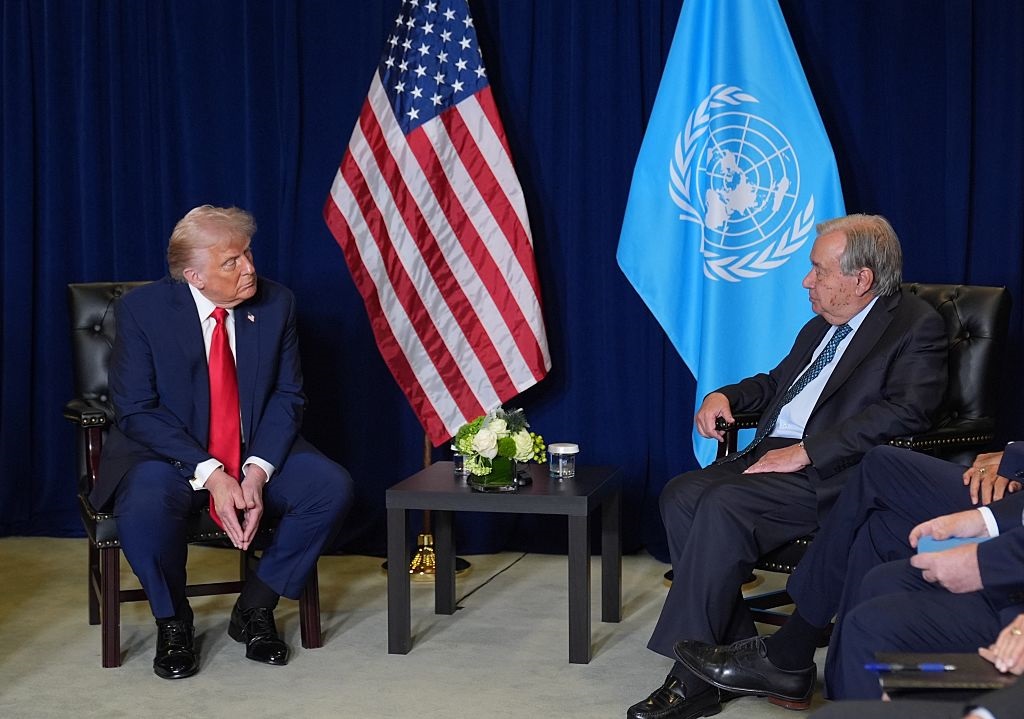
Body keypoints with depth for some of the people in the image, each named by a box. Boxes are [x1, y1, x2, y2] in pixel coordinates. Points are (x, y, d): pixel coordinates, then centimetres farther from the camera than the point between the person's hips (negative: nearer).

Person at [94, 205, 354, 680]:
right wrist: (210, 475, -26)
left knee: (332, 487, -22)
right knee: (146, 503, -37)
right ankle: (172, 621, -6)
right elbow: (136, 411, -14)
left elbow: (287, 396, 0)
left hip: (257, 452, 4)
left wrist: (257, 471, -18)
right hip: (169, 453, -3)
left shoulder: (276, 304, -3)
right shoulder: (141, 310, -12)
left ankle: (255, 608, -2)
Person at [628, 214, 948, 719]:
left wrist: (804, 452, -22)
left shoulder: (917, 326, -4)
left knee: (723, 507, -29)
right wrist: (725, 395, 12)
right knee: (681, 495, -15)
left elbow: (905, 413, -19)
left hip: (834, 475, -8)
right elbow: (777, 382, 35)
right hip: (773, 453, 8)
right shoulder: (822, 326, 21)